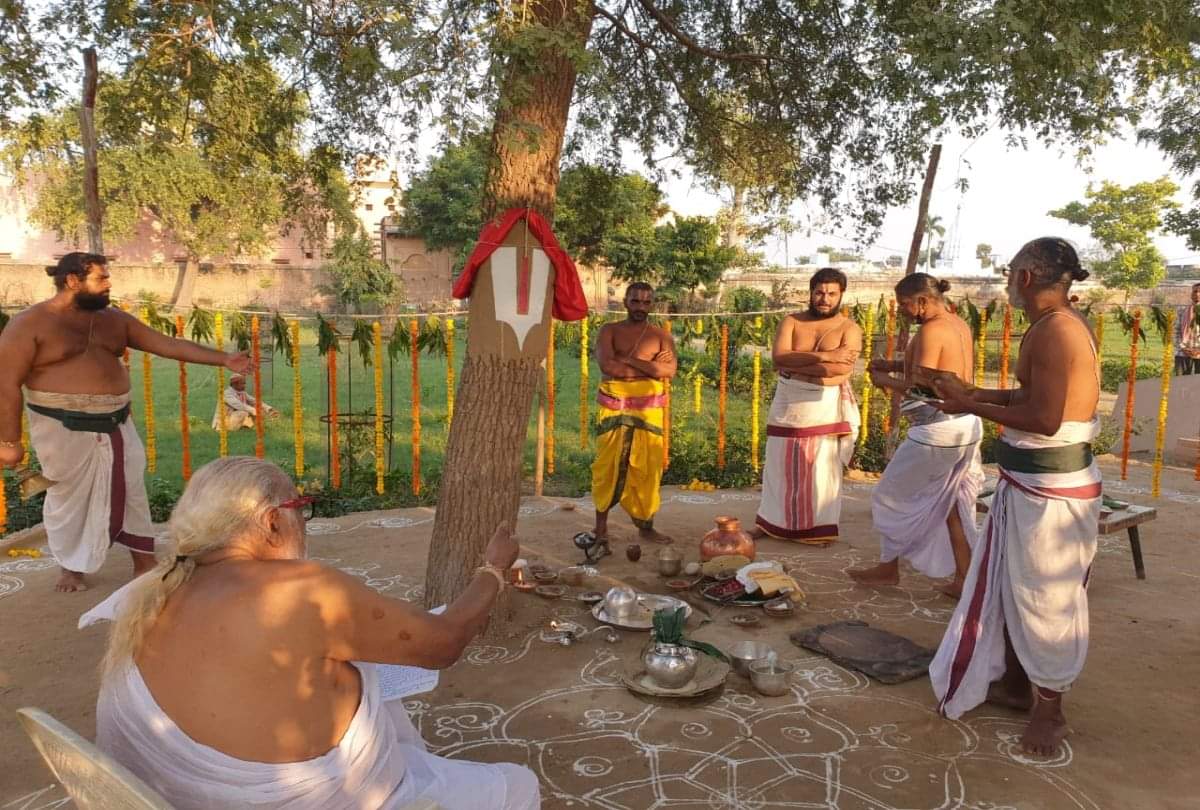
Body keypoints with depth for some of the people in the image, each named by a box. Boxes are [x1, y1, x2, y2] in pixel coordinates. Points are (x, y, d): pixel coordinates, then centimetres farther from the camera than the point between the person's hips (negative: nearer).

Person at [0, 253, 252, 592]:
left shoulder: (114, 319, 6)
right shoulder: (29, 324, -9)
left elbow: (168, 344, 5)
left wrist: (223, 359, -2)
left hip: (115, 423, 5)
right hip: (64, 428, -5)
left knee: (131, 491, 8)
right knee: (69, 497, 8)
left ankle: (145, 565, 22)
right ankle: (71, 567, 29)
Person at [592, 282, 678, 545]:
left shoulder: (661, 335, 9)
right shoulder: (609, 331, 5)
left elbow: (669, 370, -7)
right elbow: (607, 365, -12)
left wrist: (628, 359, -10)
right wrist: (650, 367, -8)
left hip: (648, 408, 1)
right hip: (614, 407, -1)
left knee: (648, 468, 2)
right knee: (608, 464, 1)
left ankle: (645, 526, 12)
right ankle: (601, 523, 14)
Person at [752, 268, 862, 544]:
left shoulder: (849, 329, -3)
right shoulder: (792, 322, 3)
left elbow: (842, 369, -19)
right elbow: (779, 358, -14)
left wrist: (795, 365, -16)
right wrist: (824, 356, -20)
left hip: (825, 409, -2)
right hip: (787, 405, 2)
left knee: (822, 470, 5)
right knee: (779, 467, 10)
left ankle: (821, 528, 17)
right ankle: (772, 522, 23)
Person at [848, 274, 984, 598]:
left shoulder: (931, 330, -18)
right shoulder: (958, 324, 10)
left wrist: (883, 380, -5)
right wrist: (893, 365, 12)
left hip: (937, 430, -9)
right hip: (966, 425, 9)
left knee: (891, 495, 8)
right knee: (952, 502, 16)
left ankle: (888, 568, 22)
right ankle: (964, 580, 19)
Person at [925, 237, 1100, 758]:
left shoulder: (1054, 329, -20)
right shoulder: (1056, 326, 9)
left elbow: (1043, 419, -25)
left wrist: (971, 406, -15)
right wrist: (971, 393, 12)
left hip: (1050, 489, -10)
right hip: (1029, 481, 10)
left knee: (1044, 597, 4)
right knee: (1009, 586, 19)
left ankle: (1049, 709, 21)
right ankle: (1016, 683, 35)